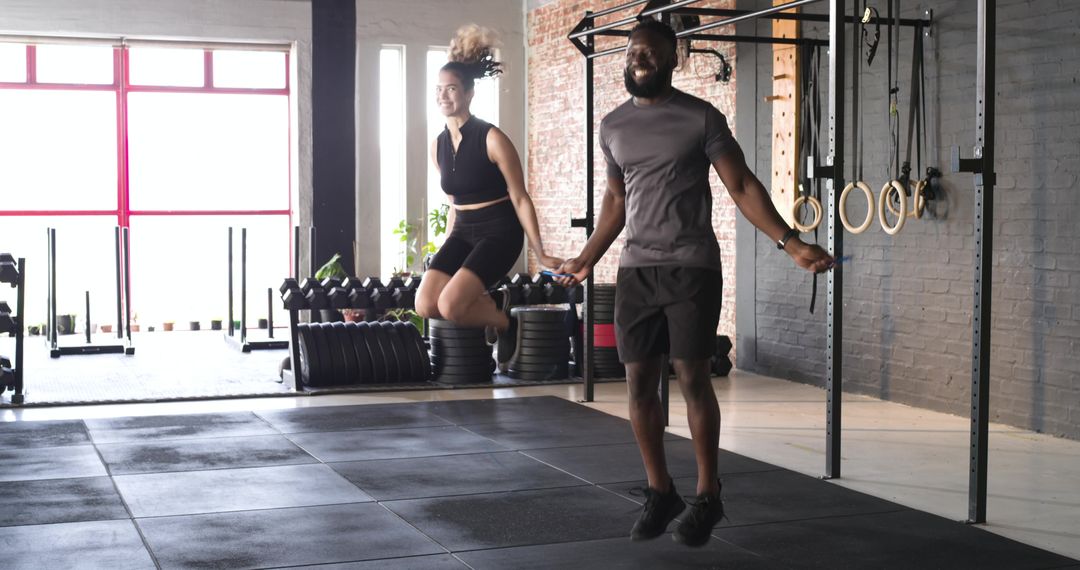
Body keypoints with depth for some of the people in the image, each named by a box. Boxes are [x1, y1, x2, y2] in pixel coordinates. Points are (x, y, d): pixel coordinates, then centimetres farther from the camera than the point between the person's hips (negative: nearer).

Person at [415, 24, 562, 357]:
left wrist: (540, 254, -7)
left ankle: (504, 320, 7)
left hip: (499, 233, -6)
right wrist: (447, 249, 23)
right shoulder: (438, 145, 6)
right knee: (425, 306, -12)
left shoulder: (492, 140, -13)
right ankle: (490, 303, 13)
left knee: (450, 305, -24)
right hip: (463, 233, 7)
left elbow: (519, 198, -8)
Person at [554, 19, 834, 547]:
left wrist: (790, 242, -15)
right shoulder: (613, 126, 11)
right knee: (639, 383, 3)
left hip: (691, 266, -4)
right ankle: (660, 493, 16)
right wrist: (586, 259, 26)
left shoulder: (701, 118, -3)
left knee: (692, 377, -6)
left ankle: (707, 497, 7)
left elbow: (742, 186, -5)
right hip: (635, 269, 4)